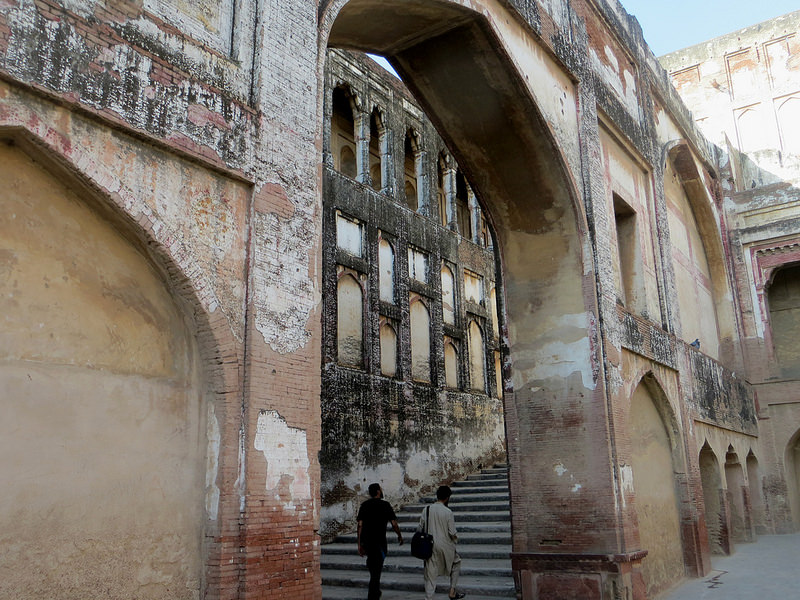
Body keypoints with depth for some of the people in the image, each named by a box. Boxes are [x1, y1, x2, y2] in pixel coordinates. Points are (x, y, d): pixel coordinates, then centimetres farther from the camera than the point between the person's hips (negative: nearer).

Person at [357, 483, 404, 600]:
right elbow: (394, 524, -5)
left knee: (371, 565, 23)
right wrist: (400, 536, 12)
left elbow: (360, 525, 1)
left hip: (366, 541, 5)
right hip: (379, 541, -5)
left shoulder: (364, 505, 5)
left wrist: (360, 544, 5)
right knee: (377, 569, 3)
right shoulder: (385, 505, -5)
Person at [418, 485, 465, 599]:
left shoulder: (426, 510, -3)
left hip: (430, 546, 3)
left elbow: (420, 528, 2)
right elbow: (452, 533, -11)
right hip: (445, 546, -3)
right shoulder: (448, 512, -14)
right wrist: (456, 538, 11)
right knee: (456, 563, 22)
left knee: (430, 572, 10)